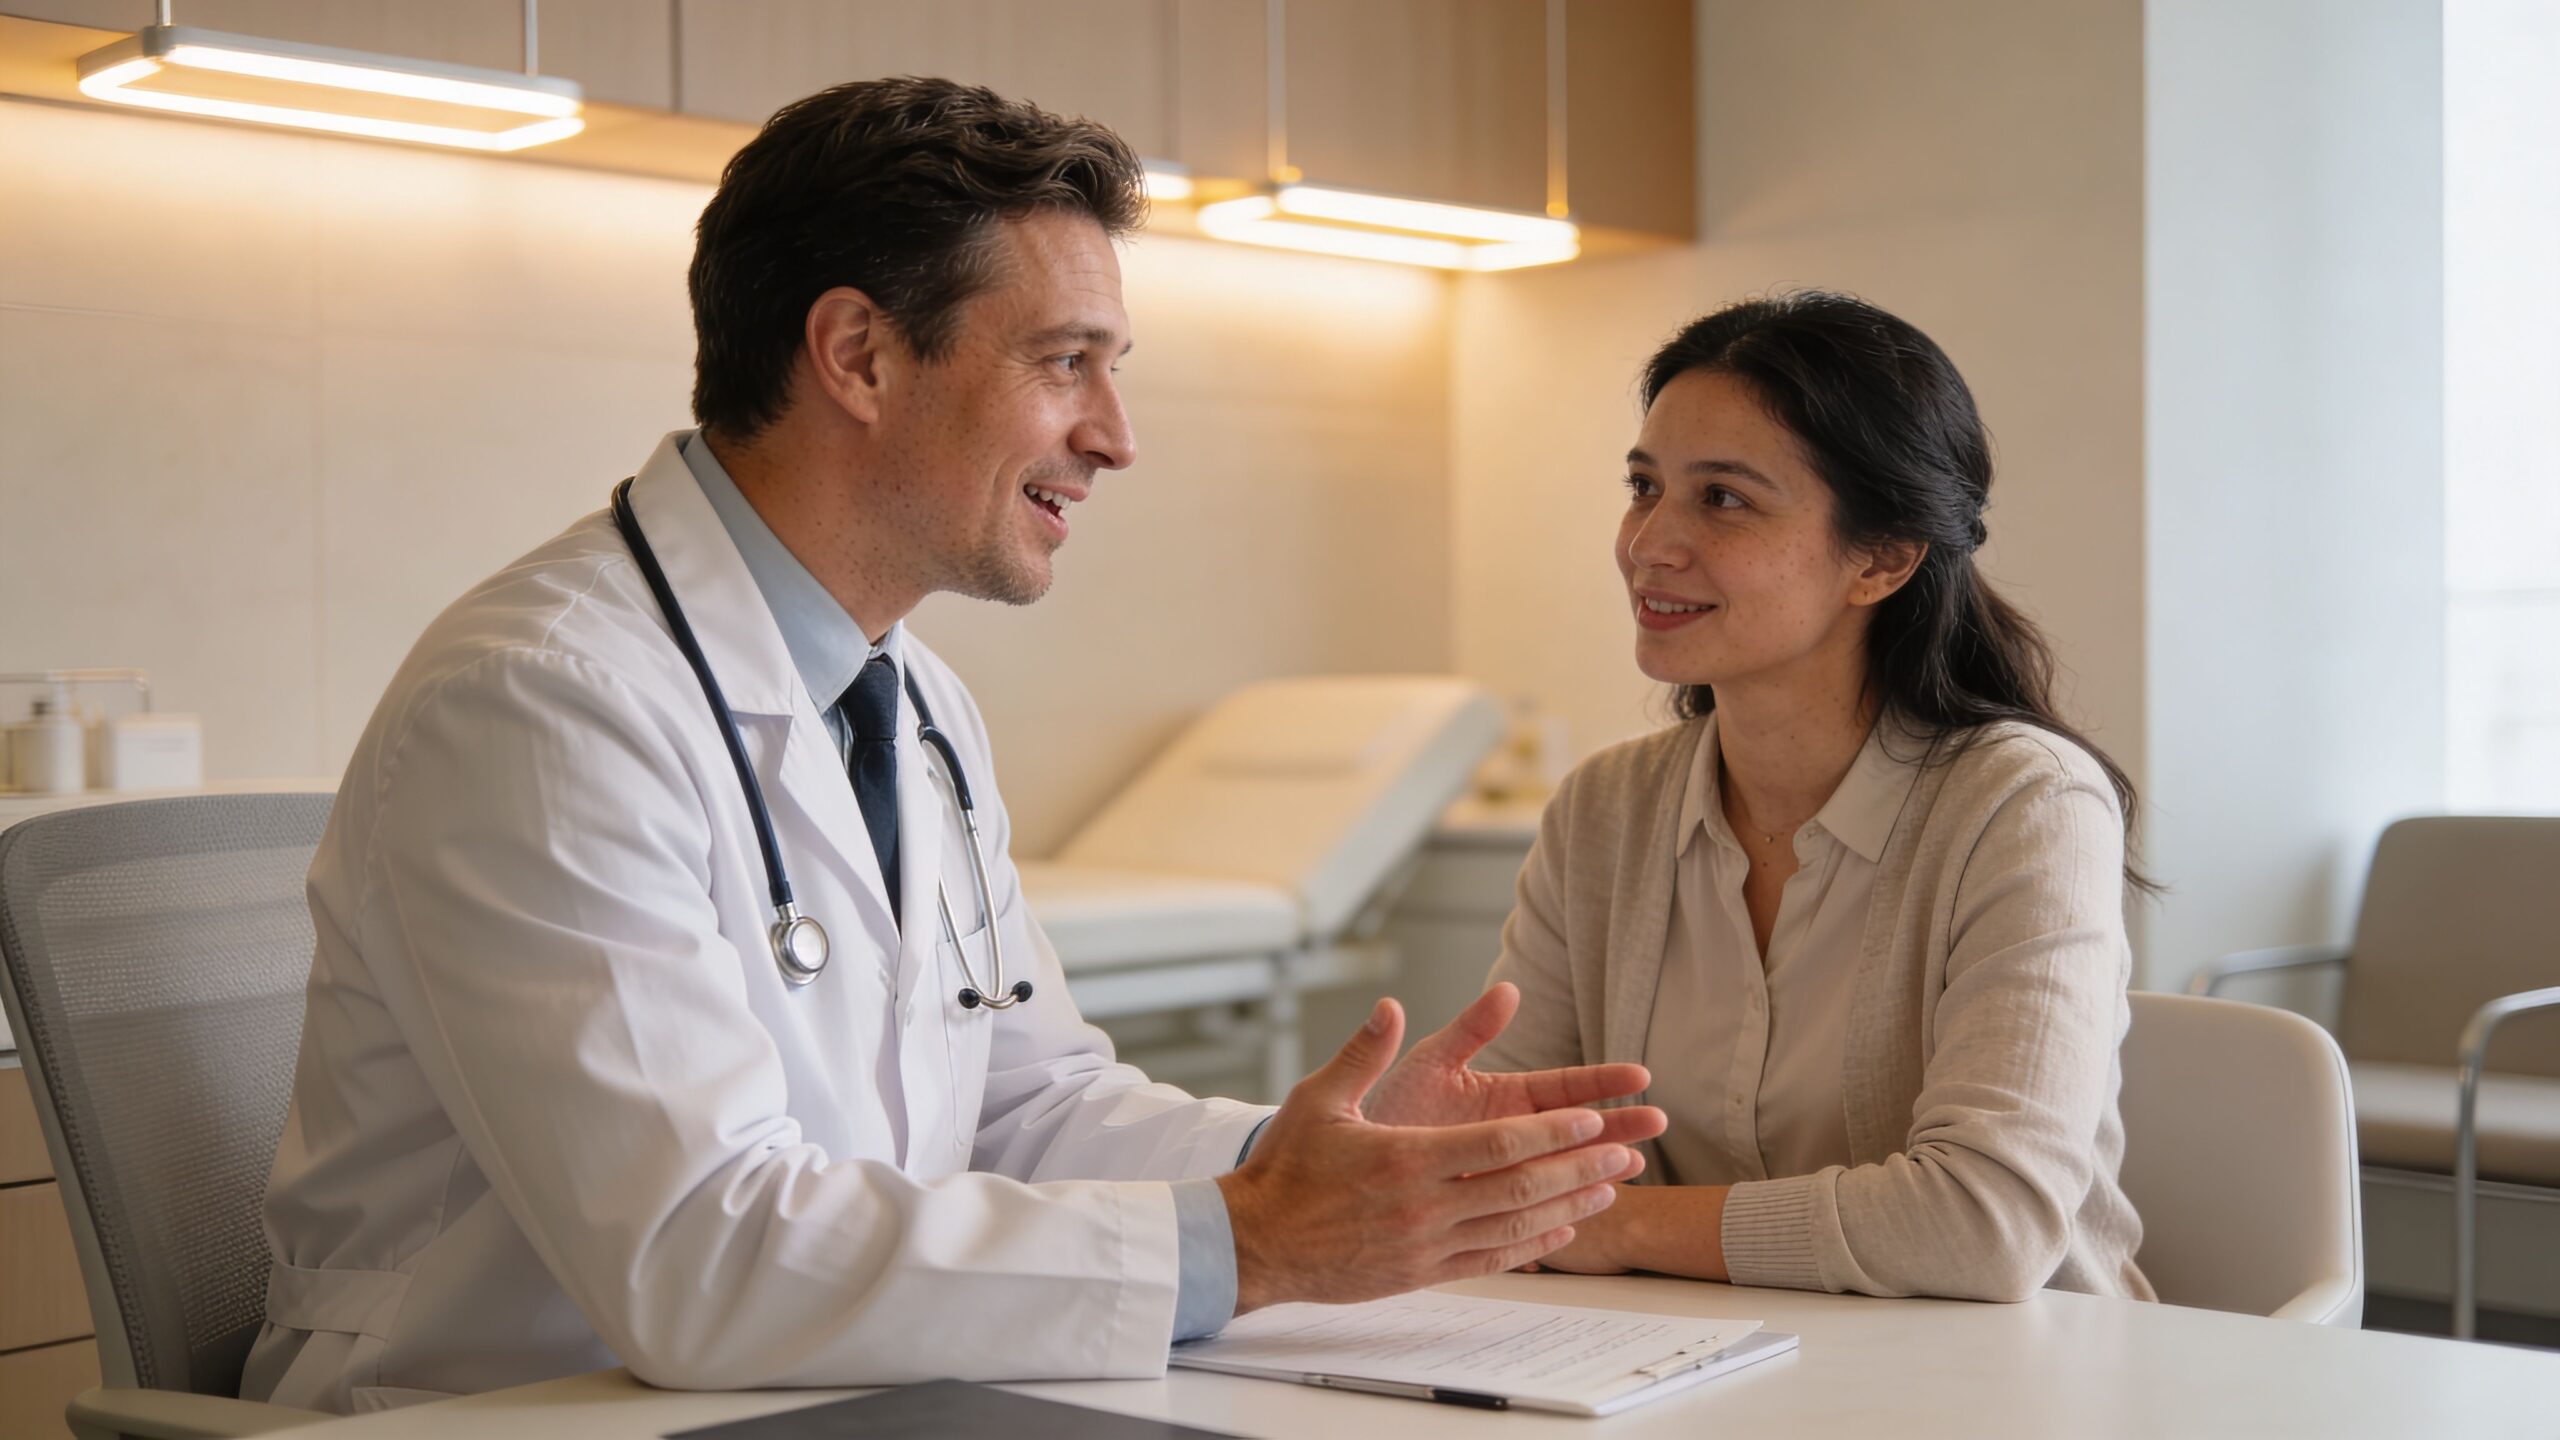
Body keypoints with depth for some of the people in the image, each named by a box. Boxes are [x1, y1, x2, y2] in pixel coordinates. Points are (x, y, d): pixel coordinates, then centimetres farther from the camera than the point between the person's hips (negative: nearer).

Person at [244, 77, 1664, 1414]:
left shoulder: (928, 714, 9)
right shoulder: (541, 702, -18)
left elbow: (1029, 1103, 13)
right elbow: (693, 1255, -26)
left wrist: (1296, 1161, -5)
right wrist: (1239, 1247, -26)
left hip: (833, 1404, 7)